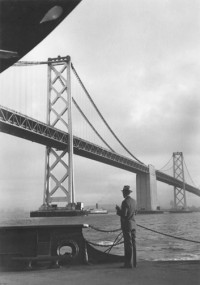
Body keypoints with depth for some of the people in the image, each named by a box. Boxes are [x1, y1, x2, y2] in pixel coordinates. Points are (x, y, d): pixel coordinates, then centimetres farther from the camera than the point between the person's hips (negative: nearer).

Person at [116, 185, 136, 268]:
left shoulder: (125, 202, -16)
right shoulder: (133, 201, 11)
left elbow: (124, 214, -21)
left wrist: (118, 210, -3)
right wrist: (120, 209, 20)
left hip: (127, 225, -8)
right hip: (133, 225, 8)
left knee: (128, 244, -6)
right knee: (133, 244, 11)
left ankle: (129, 263, -3)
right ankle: (133, 262, 17)